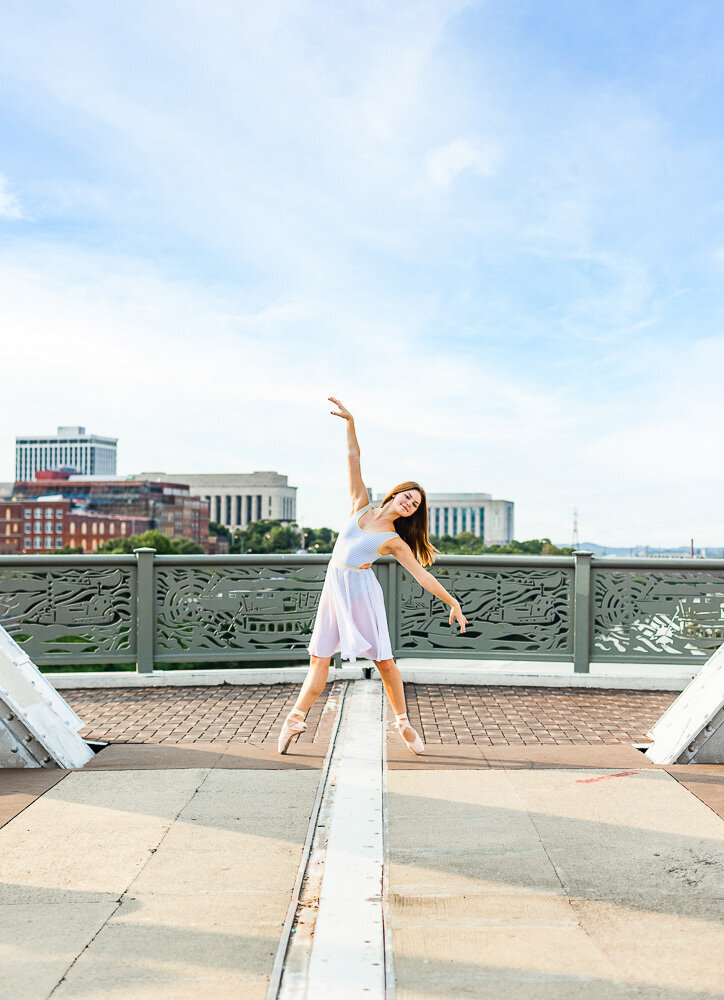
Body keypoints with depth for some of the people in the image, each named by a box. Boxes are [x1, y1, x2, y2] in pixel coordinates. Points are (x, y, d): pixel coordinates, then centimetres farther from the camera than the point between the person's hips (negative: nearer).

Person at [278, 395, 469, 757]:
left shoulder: (394, 541, 0)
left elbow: (422, 574, 0)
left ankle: (403, 722, 15)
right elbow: (353, 460, 6)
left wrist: (453, 602, -3)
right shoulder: (362, 506, 7)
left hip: (361, 590, -3)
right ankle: (296, 717, 7)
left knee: (383, 660, 1)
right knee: (319, 657, 2)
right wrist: (349, 421, 3)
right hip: (334, 587, 3)